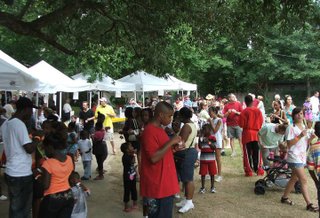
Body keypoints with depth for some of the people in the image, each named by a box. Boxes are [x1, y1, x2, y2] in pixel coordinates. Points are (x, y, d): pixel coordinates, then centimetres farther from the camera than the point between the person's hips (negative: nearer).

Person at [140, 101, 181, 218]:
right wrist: (170, 142, -21)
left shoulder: (159, 129, 12)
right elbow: (154, 158, -26)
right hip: (157, 185, -10)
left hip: (165, 182, 10)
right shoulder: (149, 131, -19)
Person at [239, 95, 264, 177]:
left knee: (247, 153, 3)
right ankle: (258, 169, 17)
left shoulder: (244, 112, -12)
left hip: (247, 134, -3)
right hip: (256, 134, 3)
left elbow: (241, 124, -10)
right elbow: (261, 122, 4)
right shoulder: (258, 111, 0)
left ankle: (248, 171, 5)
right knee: (256, 153, 12)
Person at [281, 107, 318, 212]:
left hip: (302, 157, 8)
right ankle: (309, 204, -4)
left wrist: (310, 138, -2)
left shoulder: (304, 127, 12)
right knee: (304, 180, -9)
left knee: (294, 178, 15)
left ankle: (284, 197, 28)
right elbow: (289, 144, -17)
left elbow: (305, 143, 17)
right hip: (295, 158, -8)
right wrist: (300, 136, -24)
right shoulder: (291, 128, -12)